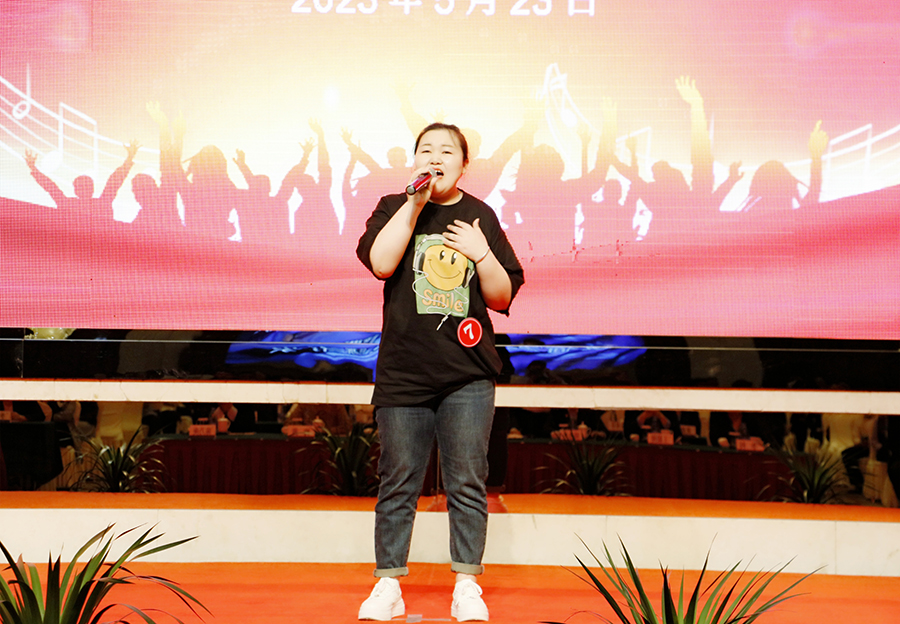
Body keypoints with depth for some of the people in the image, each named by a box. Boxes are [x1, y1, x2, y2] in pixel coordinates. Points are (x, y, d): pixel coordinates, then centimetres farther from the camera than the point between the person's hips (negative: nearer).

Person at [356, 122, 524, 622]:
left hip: (468, 376, 1)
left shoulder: (480, 216, 10)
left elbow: (503, 298, 8)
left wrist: (482, 253, -9)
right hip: (403, 371, -1)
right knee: (398, 484, 4)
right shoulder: (395, 208, 8)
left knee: (467, 483, 2)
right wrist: (415, 201, -13)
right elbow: (380, 262, -14)